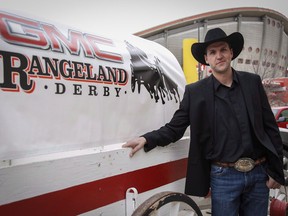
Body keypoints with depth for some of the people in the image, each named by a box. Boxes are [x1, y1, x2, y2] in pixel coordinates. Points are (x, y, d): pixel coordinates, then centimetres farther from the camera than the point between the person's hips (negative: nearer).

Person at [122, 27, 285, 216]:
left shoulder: (252, 82, 2)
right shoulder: (195, 92, -3)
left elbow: (270, 127, 4)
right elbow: (174, 128, -2)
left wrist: (276, 171, 2)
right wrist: (146, 139, -20)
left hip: (259, 174, 3)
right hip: (224, 176, -2)